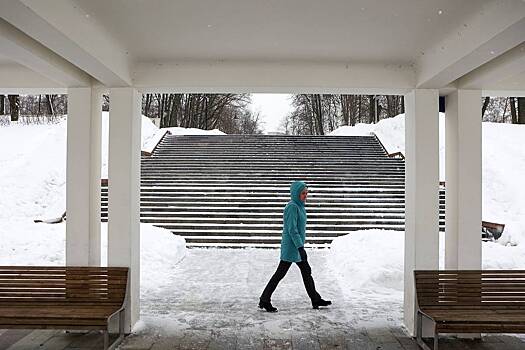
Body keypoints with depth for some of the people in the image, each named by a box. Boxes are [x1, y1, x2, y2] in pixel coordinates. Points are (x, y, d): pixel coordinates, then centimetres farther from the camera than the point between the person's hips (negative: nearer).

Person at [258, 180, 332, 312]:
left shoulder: (299, 206, 11)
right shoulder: (292, 207, -18)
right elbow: (292, 230, -23)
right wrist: (300, 247, -25)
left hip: (297, 246, 10)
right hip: (291, 246, -10)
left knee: (306, 271, 15)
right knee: (280, 273, -2)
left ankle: (316, 300, 27)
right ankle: (264, 300, 9)